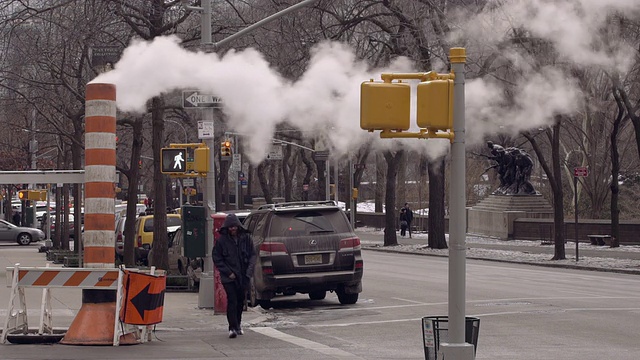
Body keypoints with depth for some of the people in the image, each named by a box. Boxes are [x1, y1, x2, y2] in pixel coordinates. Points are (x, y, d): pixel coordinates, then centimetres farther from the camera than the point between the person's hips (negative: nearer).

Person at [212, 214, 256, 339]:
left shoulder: (245, 238, 3)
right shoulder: (222, 240, -4)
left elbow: (252, 255, 8)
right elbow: (217, 259, -1)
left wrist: (249, 271, -4)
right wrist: (228, 272, -8)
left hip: (243, 276, 3)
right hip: (229, 277, -3)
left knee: (241, 300, 10)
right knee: (232, 301, -11)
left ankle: (238, 324, 27)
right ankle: (233, 327, -11)